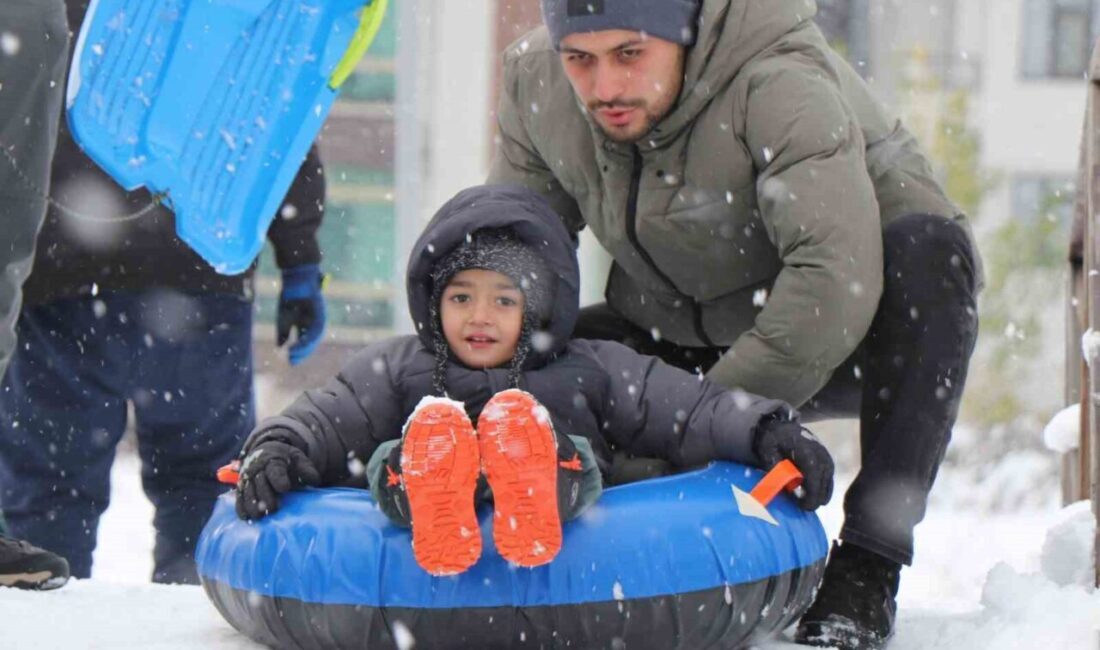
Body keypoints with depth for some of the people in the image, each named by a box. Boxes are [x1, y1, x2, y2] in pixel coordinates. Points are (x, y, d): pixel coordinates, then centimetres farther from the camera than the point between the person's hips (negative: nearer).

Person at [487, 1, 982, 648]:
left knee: (926, 249, -35)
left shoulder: (782, 86, -31)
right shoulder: (534, 84, -12)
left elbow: (836, 276, -44)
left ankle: (866, 569, -30)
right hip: (683, 344, 5)